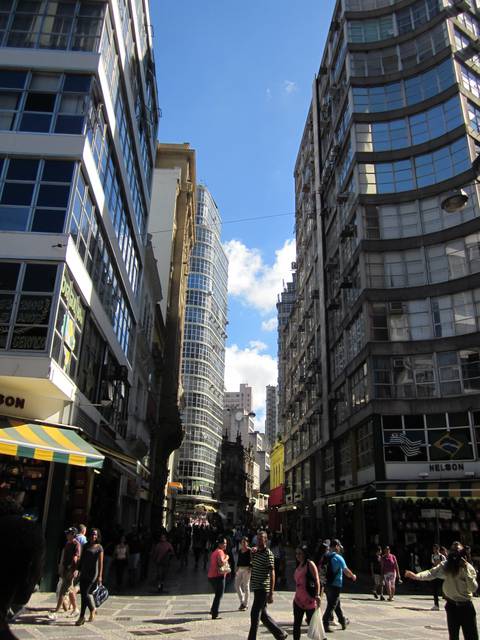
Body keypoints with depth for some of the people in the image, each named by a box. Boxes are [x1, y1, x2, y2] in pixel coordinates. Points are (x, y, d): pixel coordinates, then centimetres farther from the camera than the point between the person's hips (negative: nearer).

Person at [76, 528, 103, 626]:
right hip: (84, 573, 6)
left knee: (85, 593, -11)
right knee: (83, 594, 6)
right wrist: (78, 570, 12)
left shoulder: (99, 547, -4)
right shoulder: (86, 546, 12)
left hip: (93, 573, -6)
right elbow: (81, 559, 16)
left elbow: (101, 562, -7)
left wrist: (100, 576, -12)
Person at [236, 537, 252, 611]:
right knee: (237, 585, 4)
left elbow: (251, 561, -12)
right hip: (240, 569, 6)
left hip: (246, 569, -6)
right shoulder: (240, 550, 10)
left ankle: (245, 604, 11)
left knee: (246, 586, 0)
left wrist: (250, 568, -24)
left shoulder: (249, 550, -8)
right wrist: (236, 570, 13)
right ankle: (242, 602, 20)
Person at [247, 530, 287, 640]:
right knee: (263, 615, 15)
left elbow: (272, 574, -17)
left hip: (263, 589, -8)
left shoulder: (268, 554, -13)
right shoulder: (255, 552, 11)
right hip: (257, 588, 8)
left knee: (255, 614, -6)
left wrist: (271, 594, -20)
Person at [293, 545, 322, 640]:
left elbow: (317, 580, -15)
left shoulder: (310, 564, -10)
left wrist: (317, 595, -23)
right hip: (298, 599, 7)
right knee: (296, 624, 8)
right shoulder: (299, 565, 13)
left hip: (309, 600, -7)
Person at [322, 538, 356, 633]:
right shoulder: (338, 558, -14)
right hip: (335, 585, -7)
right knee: (331, 605, -1)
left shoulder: (325, 557, 6)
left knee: (337, 604, 21)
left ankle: (343, 621, 35)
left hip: (327, 585, 7)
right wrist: (353, 576, 5)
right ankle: (325, 624, -2)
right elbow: (346, 571, -13)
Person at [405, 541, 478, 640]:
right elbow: (431, 573, -17)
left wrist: (466, 570, -24)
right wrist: (416, 576, -33)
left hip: (466, 606, -1)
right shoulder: (445, 565, -6)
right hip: (452, 605, 1)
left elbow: (473, 588, -16)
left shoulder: (469, 568, -7)